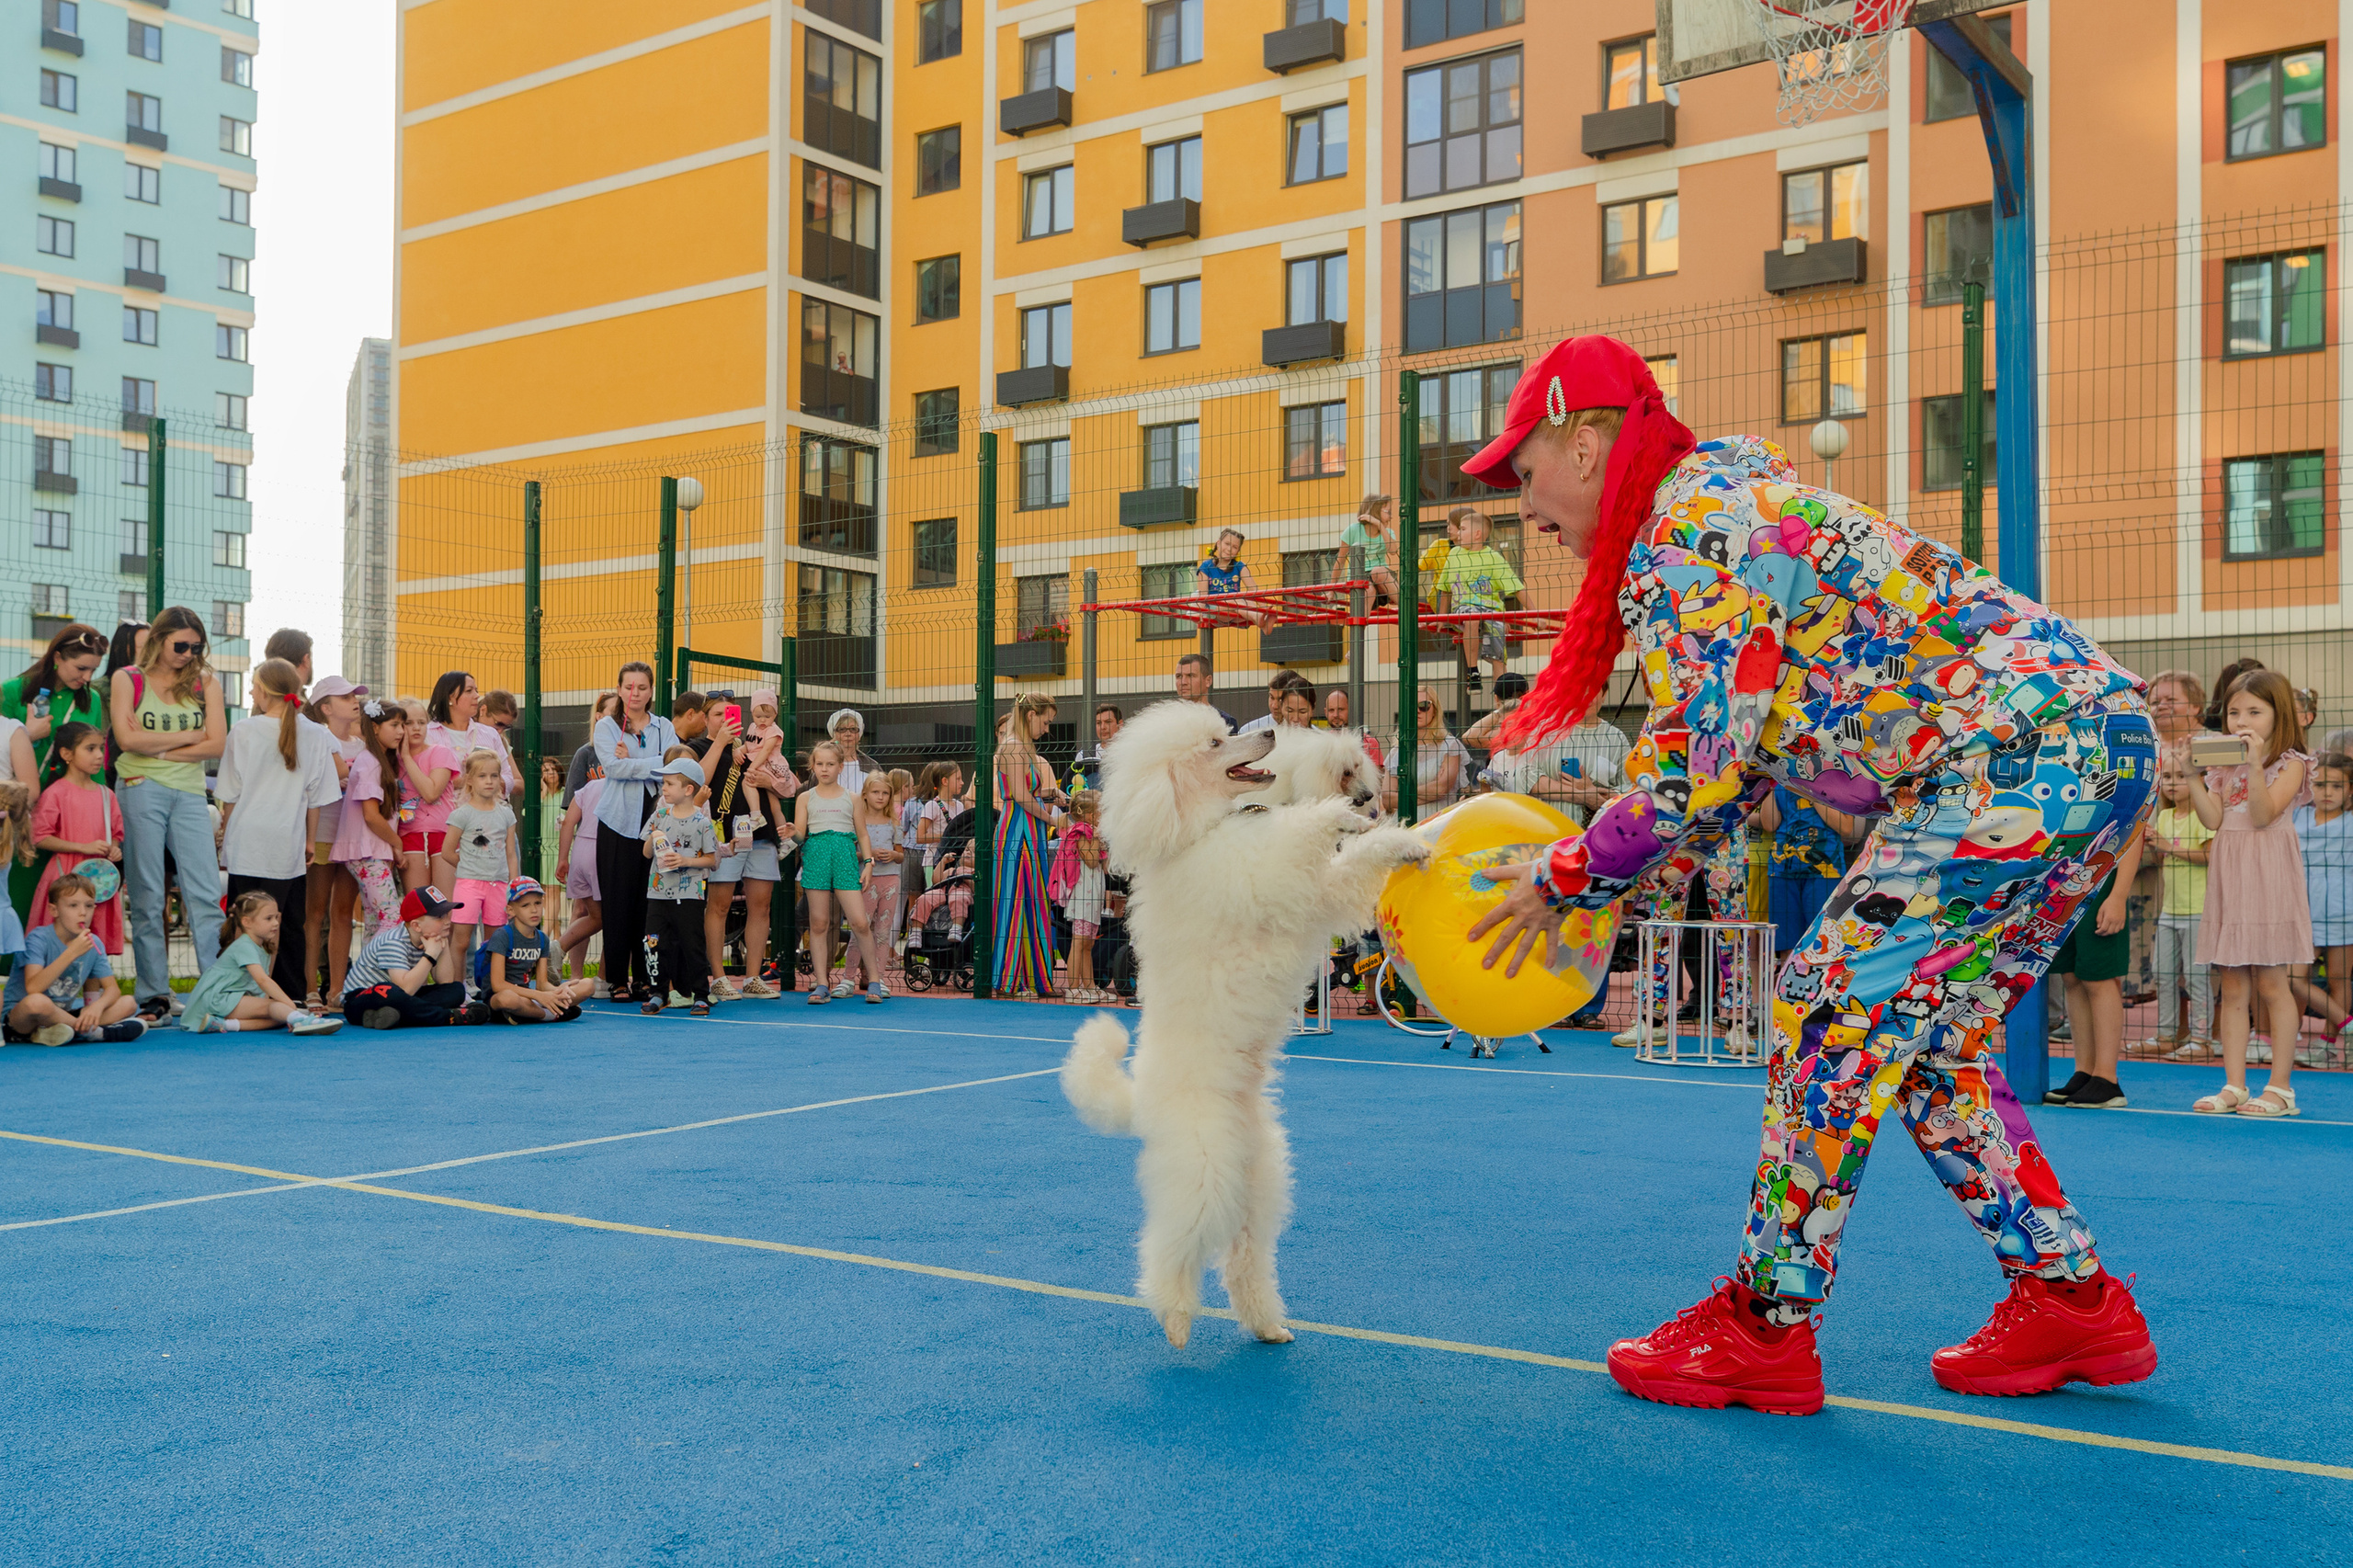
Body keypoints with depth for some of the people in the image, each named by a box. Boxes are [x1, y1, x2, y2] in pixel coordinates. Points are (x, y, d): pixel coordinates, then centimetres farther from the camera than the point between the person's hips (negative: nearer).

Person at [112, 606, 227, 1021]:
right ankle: (153, 995, 6)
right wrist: (188, 736, -3)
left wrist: (161, 750, -6)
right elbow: (128, 739, -7)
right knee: (146, 897, 1)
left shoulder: (204, 681, 10)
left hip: (189, 795, 1)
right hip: (140, 790, -1)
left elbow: (217, 743, 0)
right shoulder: (127, 679, 6)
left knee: (206, 893, -6)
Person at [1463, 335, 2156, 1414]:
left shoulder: (1680, 536, -13)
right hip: (2085, 746, 10)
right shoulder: (1724, 496, 19)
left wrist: (1566, 880, -3)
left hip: (2022, 755, -10)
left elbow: (1695, 774, -16)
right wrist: (1614, 883, 16)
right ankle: (2074, 1302, 21)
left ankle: (1766, 1327, 2)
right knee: (1924, 1039, 14)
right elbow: (1732, 759, 20)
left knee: (1837, 1002, -7)